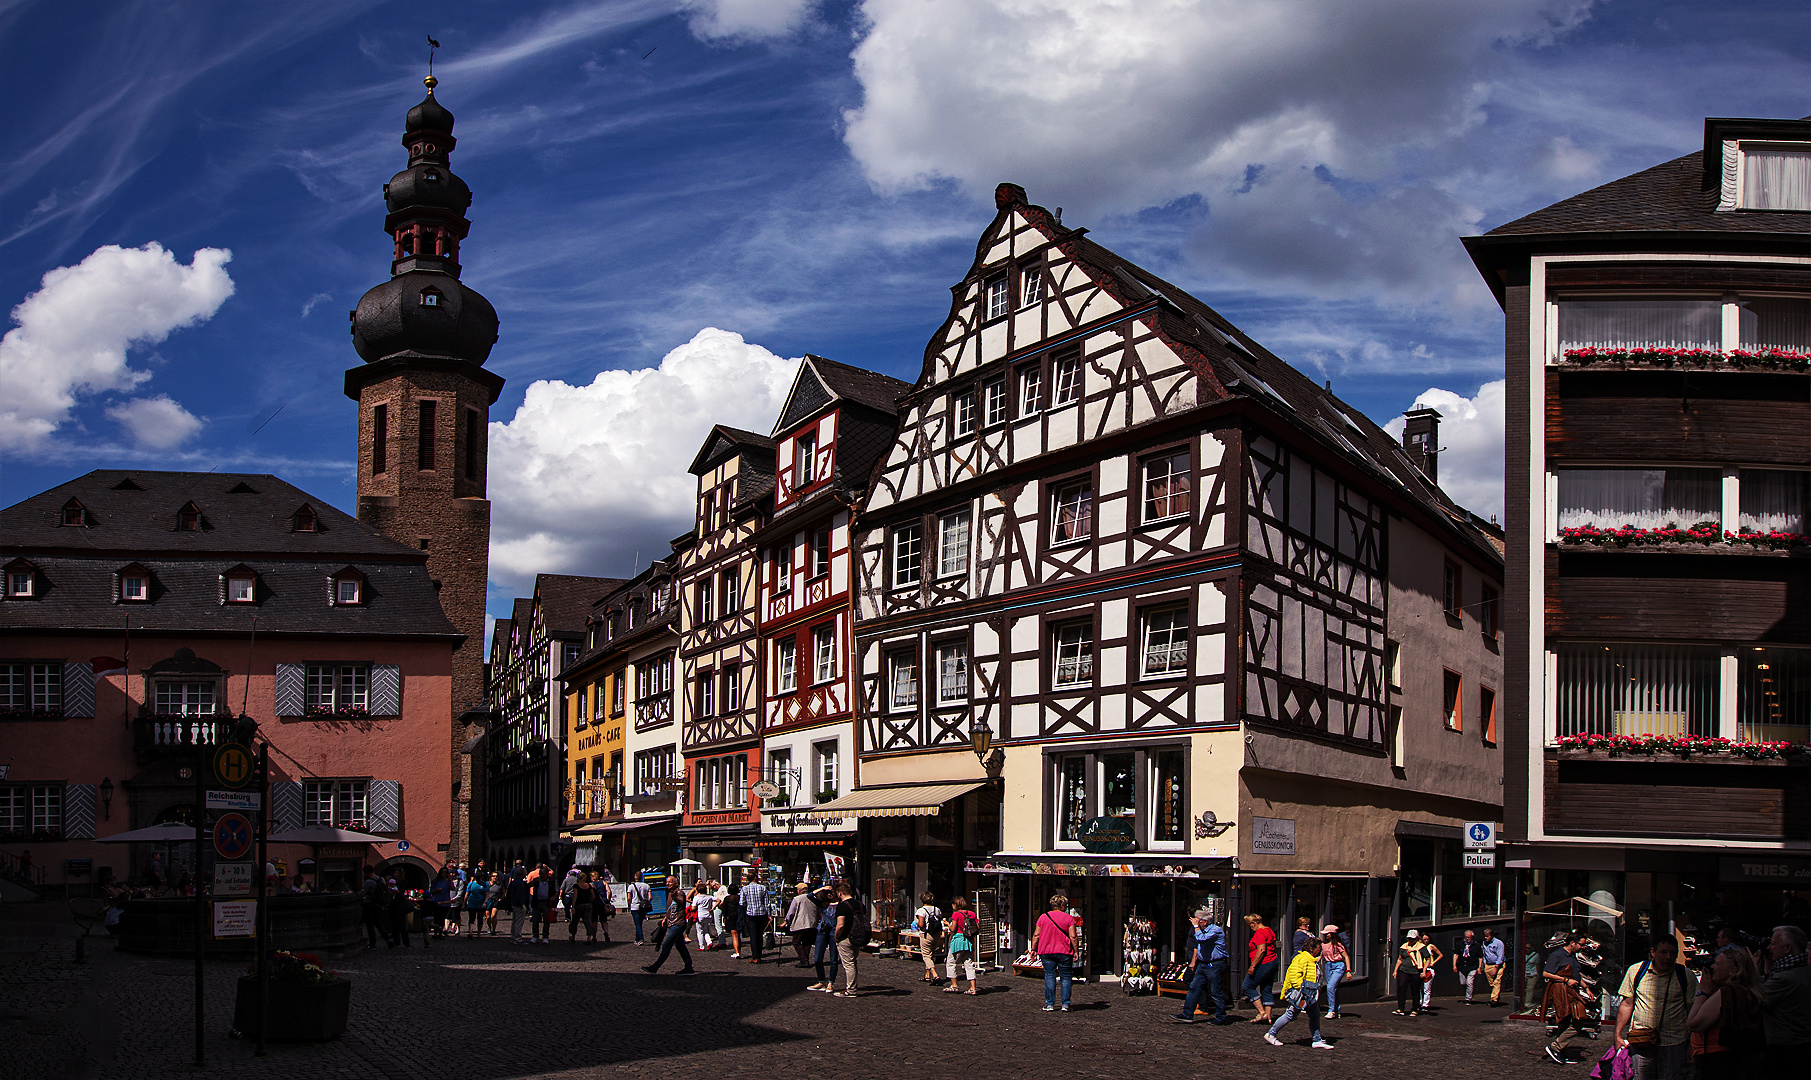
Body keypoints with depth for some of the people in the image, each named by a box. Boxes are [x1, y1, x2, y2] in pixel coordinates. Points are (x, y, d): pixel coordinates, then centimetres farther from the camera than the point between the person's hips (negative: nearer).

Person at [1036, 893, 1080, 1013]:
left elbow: (1037, 935, 5)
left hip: (1046, 952, 2)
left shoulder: (1043, 917, 5)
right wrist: (1075, 951, -2)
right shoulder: (1069, 918, -3)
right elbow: (1073, 937, -9)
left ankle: (1049, 1004, 2)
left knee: (1049, 977, 5)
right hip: (1064, 952, -2)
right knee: (1066, 977, 7)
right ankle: (1065, 1004, 5)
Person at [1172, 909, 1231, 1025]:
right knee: (1194, 988, 4)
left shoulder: (1216, 930, -15)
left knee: (1216, 992, -1)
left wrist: (1196, 926, -17)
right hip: (1202, 965, 9)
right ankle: (1187, 1014, 5)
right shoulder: (1202, 931, 14)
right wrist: (1193, 962, 20)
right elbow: (1197, 947, 25)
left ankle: (1221, 1017, 11)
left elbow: (1201, 939, -29)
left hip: (1215, 966, -9)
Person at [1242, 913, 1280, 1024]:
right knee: (1266, 990, 12)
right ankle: (1268, 1016, 11)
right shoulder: (1269, 930, 15)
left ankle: (1261, 1012, -6)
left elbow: (1261, 950, -25)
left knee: (1247, 986, -2)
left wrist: (1252, 966, -24)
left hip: (1264, 964, -10)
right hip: (1272, 962, 10)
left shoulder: (1259, 933, -16)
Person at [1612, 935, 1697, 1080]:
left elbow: (1692, 1013, 3)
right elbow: (1627, 1005, 8)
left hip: (1673, 1044, -1)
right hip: (1640, 1042, 1)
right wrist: (1618, 1036, 5)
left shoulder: (1687, 977, -1)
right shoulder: (1635, 971, 2)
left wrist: (1692, 1046, 0)